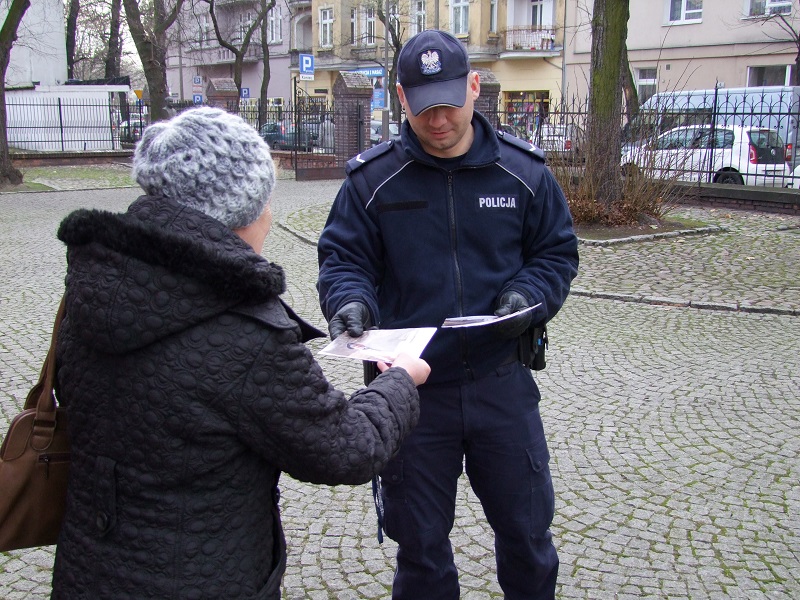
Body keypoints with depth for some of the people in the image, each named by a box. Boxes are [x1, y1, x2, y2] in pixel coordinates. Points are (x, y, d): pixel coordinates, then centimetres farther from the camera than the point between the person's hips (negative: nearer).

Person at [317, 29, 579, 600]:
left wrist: (529, 296, -14)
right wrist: (349, 300, -23)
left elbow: (557, 252, 6)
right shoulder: (371, 179, -5)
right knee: (420, 538, 16)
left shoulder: (524, 171, -1)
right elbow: (342, 258, -1)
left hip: (502, 383, 1)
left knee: (526, 524, 19)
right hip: (410, 389, -1)